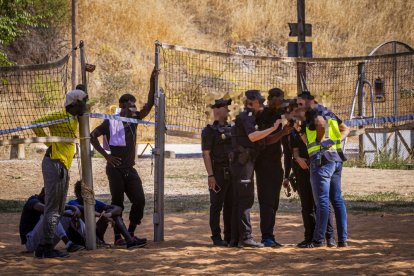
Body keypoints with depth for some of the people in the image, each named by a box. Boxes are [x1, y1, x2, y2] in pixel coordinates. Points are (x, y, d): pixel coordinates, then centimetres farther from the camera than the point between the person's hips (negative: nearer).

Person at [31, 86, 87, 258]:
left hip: (64, 167, 10)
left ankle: (44, 247, 16)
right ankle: (47, 247, -8)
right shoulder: (61, 116, -10)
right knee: (52, 207, -9)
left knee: (59, 209, 12)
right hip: (54, 164, -10)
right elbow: (37, 123, -14)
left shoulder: (74, 119, 17)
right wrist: (49, 143, -12)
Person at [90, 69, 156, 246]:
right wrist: (106, 155, -9)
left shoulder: (134, 119, 11)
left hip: (130, 169, 6)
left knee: (139, 200, -1)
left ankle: (130, 234, 9)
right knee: (117, 203, -4)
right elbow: (92, 136, -5)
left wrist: (152, 82, -6)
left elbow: (149, 104, 3)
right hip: (115, 169, -6)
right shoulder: (111, 122, -4)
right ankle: (117, 237, 1)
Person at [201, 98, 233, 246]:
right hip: (219, 173, -6)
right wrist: (210, 175, -17)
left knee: (230, 206, 9)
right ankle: (216, 237, 0)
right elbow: (206, 154, -9)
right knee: (216, 206, -3)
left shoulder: (231, 129, 14)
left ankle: (230, 236, 15)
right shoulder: (209, 131, -5)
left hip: (233, 173, 6)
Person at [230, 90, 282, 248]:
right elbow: (252, 136, -24)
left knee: (238, 201, 9)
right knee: (246, 200, -11)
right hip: (243, 162, -10)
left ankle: (235, 238, 10)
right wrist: (273, 128, -21)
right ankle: (245, 237, -14)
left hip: (240, 163, 10)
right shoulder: (246, 116, -10)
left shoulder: (248, 117, 22)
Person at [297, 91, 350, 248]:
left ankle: (319, 239, -4)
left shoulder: (314, 111, -6)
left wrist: (318, 141, -12)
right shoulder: (328, 113, 20)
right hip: (336, 158, 9)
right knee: (337, 199, 9)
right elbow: (345, 129, 24)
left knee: (322, 201, -6)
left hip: (322, 159, -9)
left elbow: (321, 124, -26)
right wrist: (337, 141, 13)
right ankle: (343, 239, 7)